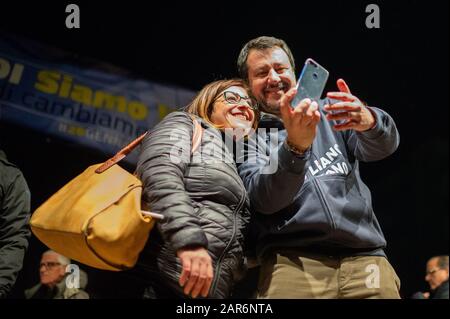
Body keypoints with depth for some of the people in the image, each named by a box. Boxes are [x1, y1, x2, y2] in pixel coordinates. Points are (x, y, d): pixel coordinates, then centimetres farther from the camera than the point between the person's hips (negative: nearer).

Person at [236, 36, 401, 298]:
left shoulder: (329, 112, 15)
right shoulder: (246, 134, 8)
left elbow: (382, 146, -1)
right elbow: (263, 199, -8)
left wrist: (369, 122, -24)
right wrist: (294, 146, -25)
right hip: (292, 261, -2)